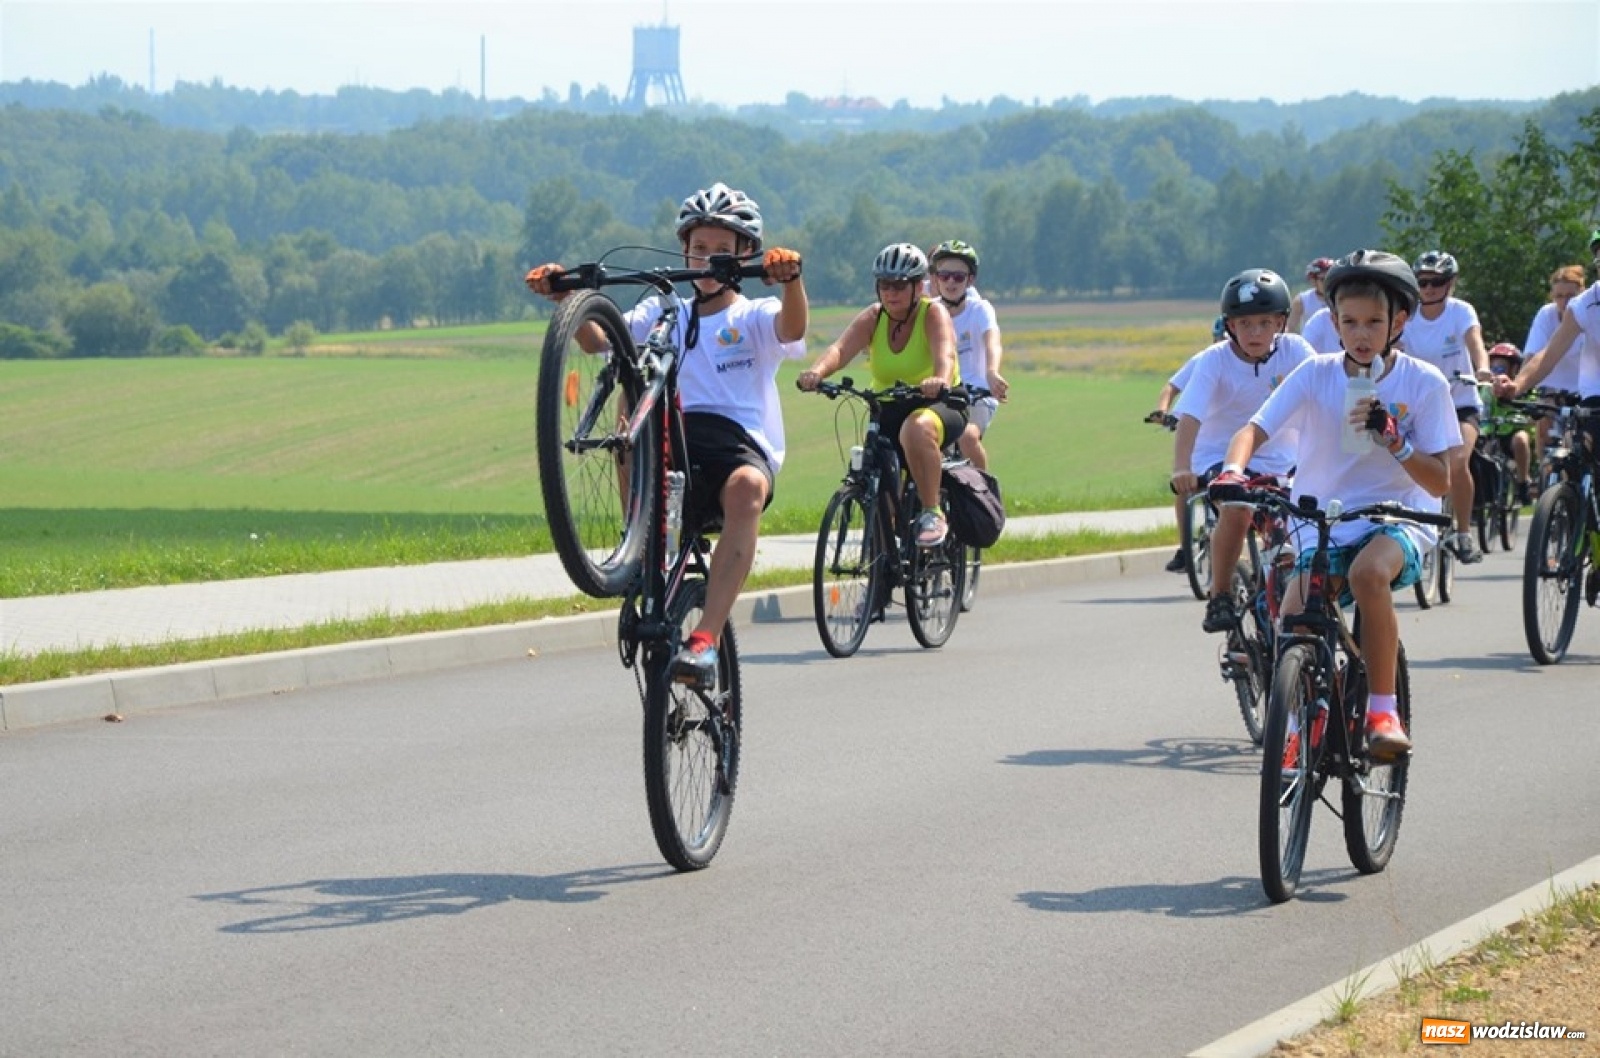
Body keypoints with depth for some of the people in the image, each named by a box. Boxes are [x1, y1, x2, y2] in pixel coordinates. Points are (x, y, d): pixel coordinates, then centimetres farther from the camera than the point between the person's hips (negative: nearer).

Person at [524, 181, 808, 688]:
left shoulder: (755, 318, 15)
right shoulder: (664, 314, 23)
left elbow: (792, 328, -11)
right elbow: (598, 340, 5)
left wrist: (790, 279, -33)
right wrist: (565, 296, -14)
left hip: (741, 445, -2)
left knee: (746, 488, -38)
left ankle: (704, 641, -44)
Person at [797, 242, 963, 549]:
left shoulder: (933, 313, -11)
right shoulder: (872, 318, -2)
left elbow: (944, 352, -31)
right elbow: (840, 349, -20)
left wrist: (940, 380, -55)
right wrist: (817, 371, -43)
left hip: (937, 407, -4)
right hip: (887, 413, 5)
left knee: (916, 428, -38)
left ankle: (932, 515, -28)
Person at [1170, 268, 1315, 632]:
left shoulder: (1293, 350, -10)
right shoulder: (1214, 360, -15)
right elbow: (1190, 416, -25)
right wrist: (1181, 466, -41)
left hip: (1281, 461, 3)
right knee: (1237, 508, -31)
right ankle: (1219, 596, -16)